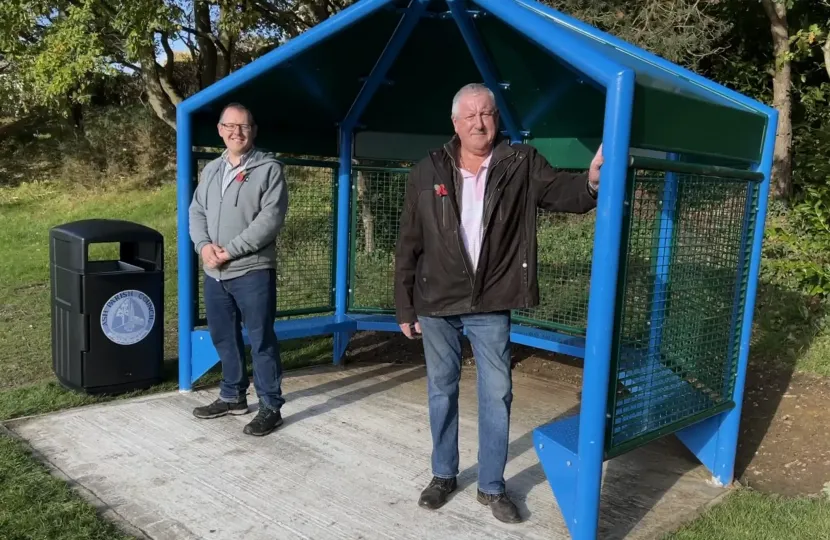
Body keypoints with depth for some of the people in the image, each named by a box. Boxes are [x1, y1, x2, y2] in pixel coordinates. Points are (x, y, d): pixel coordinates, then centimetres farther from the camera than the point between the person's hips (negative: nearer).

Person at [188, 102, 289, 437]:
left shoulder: (269, 168, -6)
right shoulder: (211, 170, 15)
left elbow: (271, 218, -15)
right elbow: (196, 212, 13)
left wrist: (230, 251, -18)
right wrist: (204, 245, -8)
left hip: (252, 271, -7)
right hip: (214, 272, 7)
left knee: (261, 340, -1)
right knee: (223, 338, 16)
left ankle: (270, 407, 10)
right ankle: (232, 396, 32)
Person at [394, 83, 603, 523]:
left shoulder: (522, 164, -3)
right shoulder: (427, 172, -2)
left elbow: (566, 193, -13)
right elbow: (408, 245, 0)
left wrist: (593, 179, -38)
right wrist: (405, 308, 0)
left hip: (491, 305, 0)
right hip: (436, 304, 1)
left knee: (496, 395, 7)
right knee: (441, 391, 14)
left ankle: (492, 486, 25)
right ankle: (443, 475, 33)